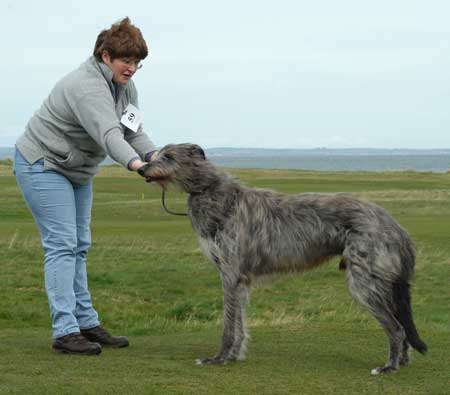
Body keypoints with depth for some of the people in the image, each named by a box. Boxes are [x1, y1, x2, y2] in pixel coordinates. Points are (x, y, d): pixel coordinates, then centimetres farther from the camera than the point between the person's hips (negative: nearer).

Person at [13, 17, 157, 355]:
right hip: (43, 166, -9)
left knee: (79, 246, 8)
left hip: (76, 171, 10)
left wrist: (154, 155, -25)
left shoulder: (125, 87, 3)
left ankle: (86, 323, 11)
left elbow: (133, 133, -5)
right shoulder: (87, 86, -28)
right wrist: (136, 164, -56)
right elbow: (108, 133, -42)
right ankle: (65, 331, -16)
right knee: (62, 244, -14)